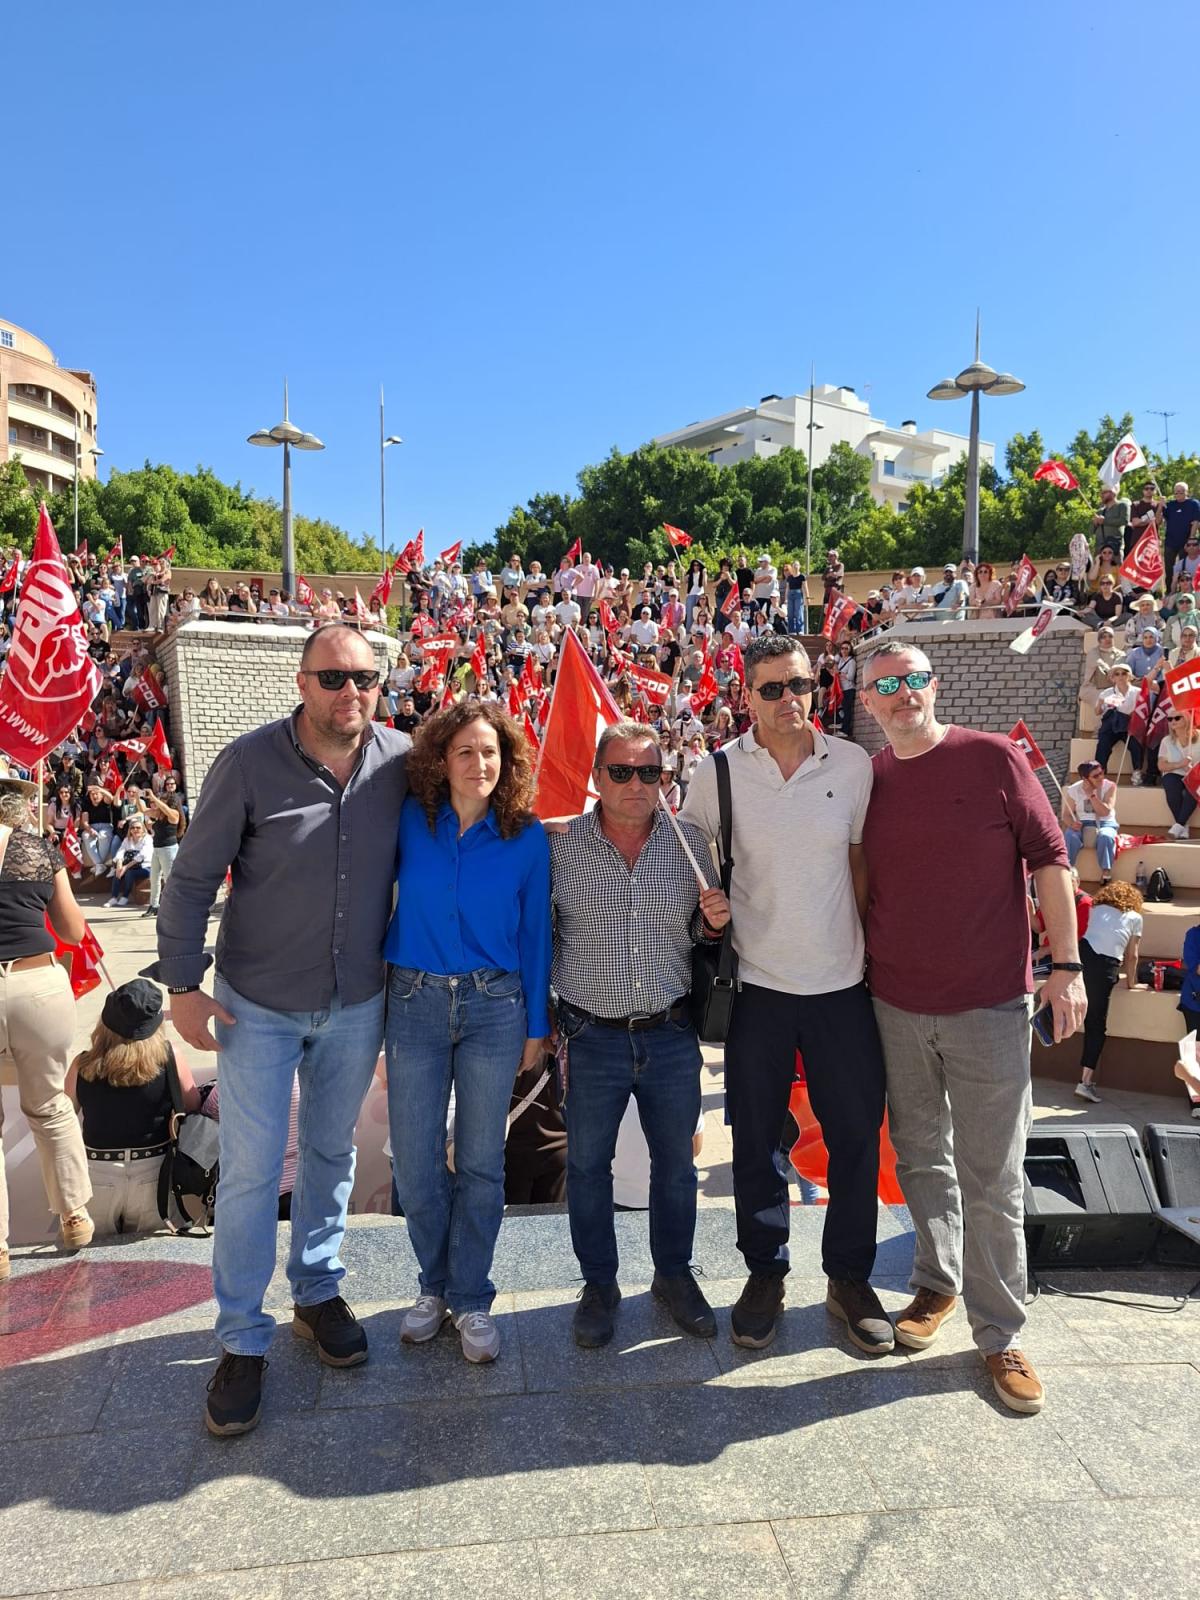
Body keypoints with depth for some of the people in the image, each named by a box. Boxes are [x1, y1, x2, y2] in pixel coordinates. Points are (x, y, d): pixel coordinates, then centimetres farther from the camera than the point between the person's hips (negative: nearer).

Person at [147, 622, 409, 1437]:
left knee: (333, 1153, 19)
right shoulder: (250, 761, -16)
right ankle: (243, 1339, 22)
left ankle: (318, 1291, 39)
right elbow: (193, 877, -10)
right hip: (258, 1004, -2)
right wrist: (183, 983, -10)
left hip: (358, 1004, 3)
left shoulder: (401, 761, -10)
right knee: (251, 1169, 4)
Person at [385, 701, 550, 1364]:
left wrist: (537, 1024, 4)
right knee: (414, 1161, 7)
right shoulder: (408, 821, -4)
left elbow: (535, 934, 2)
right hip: (415, 1003, 1)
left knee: (480, 1162, 8)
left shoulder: (526, 837, -4)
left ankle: (470, 1298, 27)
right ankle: (435, 1284, 31)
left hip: (495, 1008, 0)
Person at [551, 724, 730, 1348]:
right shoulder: (562, 846, -7)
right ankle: (599, 1284, 34)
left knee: (675, 1162, 16)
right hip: (593, 1038, -1)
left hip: (672, 1034, 2)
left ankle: (674, 1274, 38)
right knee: (588, 1165, 13)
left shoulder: (689, 842, -1)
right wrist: (554, 1006, -2)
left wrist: (713, 921, -11)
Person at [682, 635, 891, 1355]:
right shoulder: (719, 772, -5)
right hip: (758, 982, -1)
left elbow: (861, 856, 9)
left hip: (843, 979, 1)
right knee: (756, 1140, 11)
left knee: (857, 1133, 9)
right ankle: (766, 1274, 31)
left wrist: (875, 943, 6)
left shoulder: (854, 764, -2)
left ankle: (850, 1276, 30)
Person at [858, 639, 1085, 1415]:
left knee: (992, 1176, 5)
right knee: (921, 1159, 16)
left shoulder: (993, 757, -6)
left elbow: (1049, 859, -4)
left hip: (989, 1005, -3)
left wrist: (1067, 964, -7)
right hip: (896, 1004, 3)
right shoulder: (867, 779, 3)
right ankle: (937, 1284, 37)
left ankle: (1000, 1333, 20)